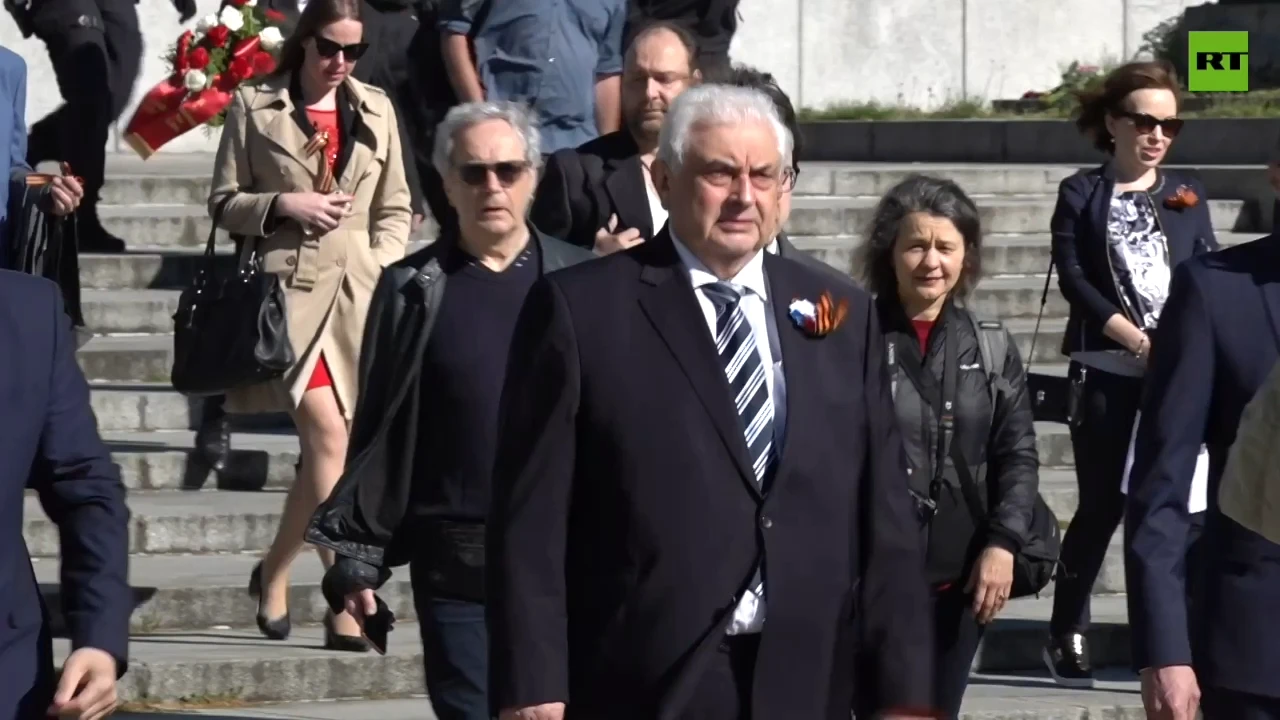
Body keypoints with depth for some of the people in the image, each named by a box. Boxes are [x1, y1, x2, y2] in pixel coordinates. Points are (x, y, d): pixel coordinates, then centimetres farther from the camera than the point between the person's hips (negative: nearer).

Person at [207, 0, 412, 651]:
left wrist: (384, 272, 0)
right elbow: (223, 203, 6)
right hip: (288, 286, -4)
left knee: (320, 446, 4)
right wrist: (285, 205, -10)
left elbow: (394, 210, 16)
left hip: (356, 291, 4)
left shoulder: (375, 110, 14)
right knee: (328, 434, -16)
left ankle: (275, 572, 20)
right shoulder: (255, 106, 5)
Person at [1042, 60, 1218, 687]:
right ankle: (1068, 635, 12)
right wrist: (1138, 340, -14)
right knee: (1103, 505, -2)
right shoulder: (1081, 194, 4)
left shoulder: (1187, 195, 12)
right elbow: (1073, 278, -5)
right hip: (1108, 375, -2)